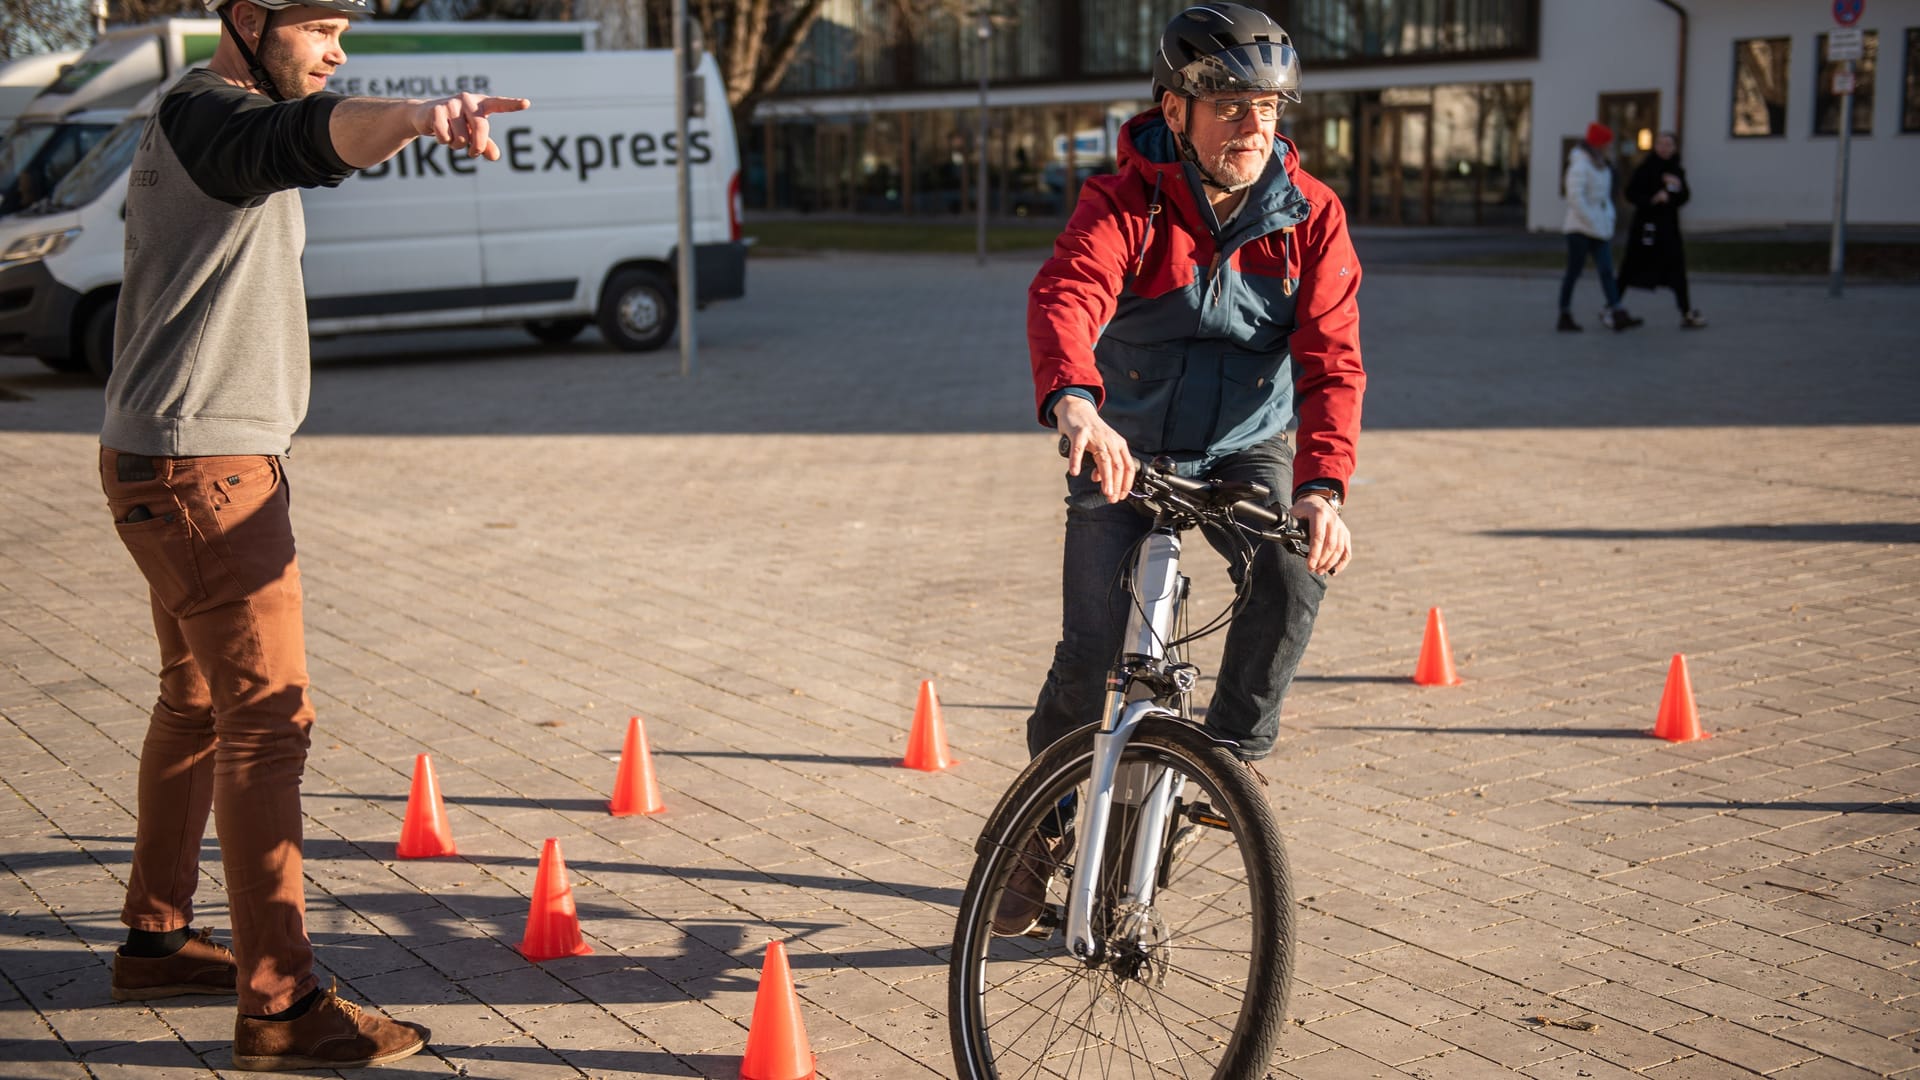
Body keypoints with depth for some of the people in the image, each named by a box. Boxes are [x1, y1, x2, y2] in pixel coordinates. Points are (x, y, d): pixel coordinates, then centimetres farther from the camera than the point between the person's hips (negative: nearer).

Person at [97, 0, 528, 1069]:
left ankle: (157, 938, 33)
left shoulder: (201, 122, 16)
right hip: (197, 471, -11)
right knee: (268, 717, -10)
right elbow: (309, 139, -39)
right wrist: (417, 117, -57)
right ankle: (281, 1004, -7)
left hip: (206, 463, 11)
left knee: (199, 701, 20)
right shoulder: (206, 114, -16)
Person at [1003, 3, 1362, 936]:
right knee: (1091, 647, -9)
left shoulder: (1310, 217, -10)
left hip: (1247, 446, 2)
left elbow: (1330, 358, -19)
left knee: (1293, 573, -28)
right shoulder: (1124, 203, -18)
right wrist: (1072, 400, -60)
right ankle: (1046, 821, 16)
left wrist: (1323, 483, -36)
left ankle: (1234, 751, -3)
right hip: (1127, 446, -1)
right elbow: (1065, 297, -38)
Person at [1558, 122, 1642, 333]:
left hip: (1600, 229, 8)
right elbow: (1575, 197, -21)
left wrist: (1608, 219, 11)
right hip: (1581, 229, -8)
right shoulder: (1580, 165, -13)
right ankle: (1565, 316, 8)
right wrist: (1591, 221, -20)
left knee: (1606, 271, 0)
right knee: (1574, 272, 0)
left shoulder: (1600, 166, 17)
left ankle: (1618, 315, -6)